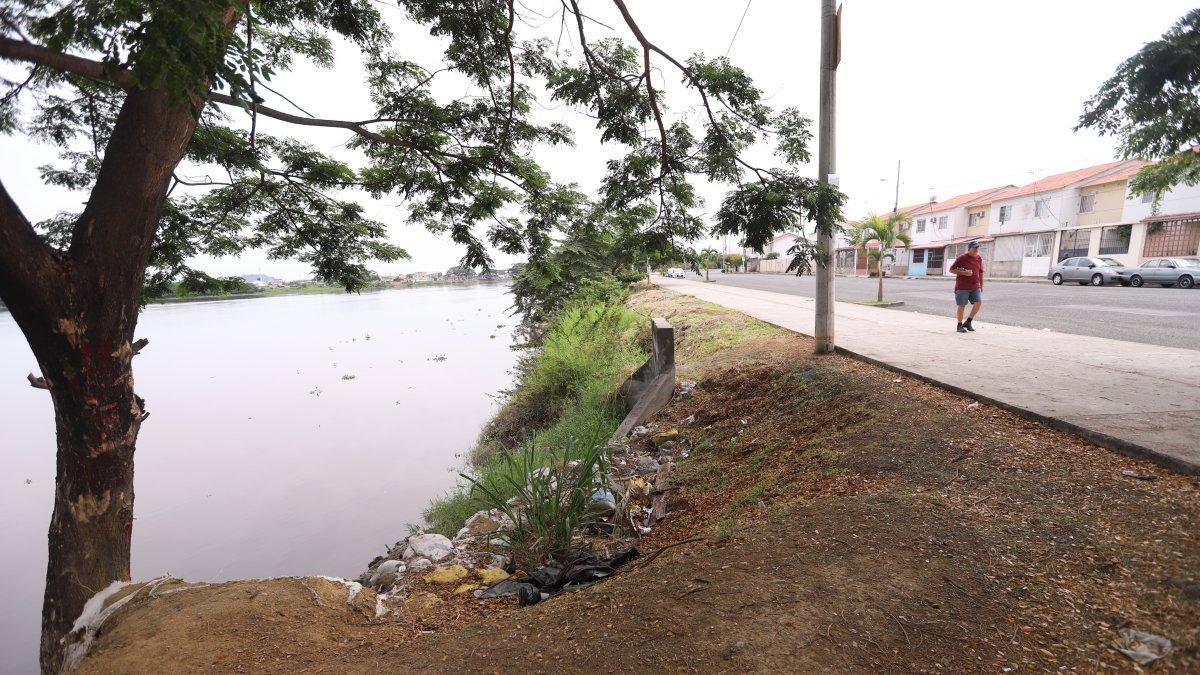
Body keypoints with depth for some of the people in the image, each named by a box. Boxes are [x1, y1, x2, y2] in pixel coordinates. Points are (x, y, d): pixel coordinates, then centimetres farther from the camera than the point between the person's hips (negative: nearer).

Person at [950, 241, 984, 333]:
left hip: (975, 287, 5)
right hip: (962, 287, -5)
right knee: (962, 306, -2)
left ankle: (968, 322, 7)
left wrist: (981, 285, 19)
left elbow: (981, 272, 19)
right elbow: (952, 269, -5)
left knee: (978, 302, -10)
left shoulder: (979, 259, 10)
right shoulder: (961, 258, -6)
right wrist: (964, 273, -18)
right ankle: (960, 325, 11)